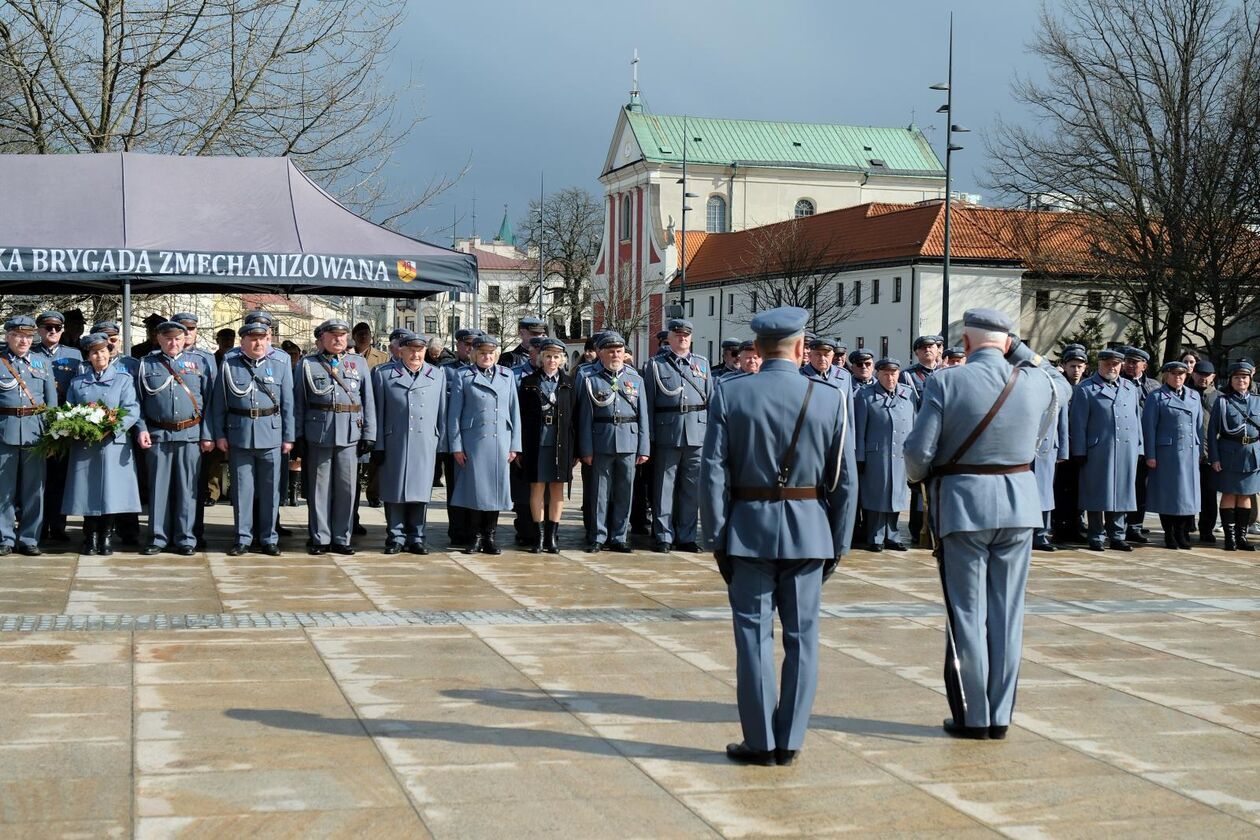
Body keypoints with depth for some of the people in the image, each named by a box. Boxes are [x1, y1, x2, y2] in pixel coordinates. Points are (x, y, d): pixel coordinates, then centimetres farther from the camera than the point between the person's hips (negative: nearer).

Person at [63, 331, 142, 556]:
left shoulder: (124, 379, 6)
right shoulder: (78, 382, 16)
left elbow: (132, 410, -4)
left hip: (113, 443, -2)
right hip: (84, 445, 2)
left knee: (111, 490, -4)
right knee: (87, 491, 1)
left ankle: (107, 538, 6)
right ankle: (91, 539, 8)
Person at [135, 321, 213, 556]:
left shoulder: (197, 364, 8)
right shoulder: (147, 365, 8)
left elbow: (209, 400, 6)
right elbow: (138, 400, 8)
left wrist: (207, 435, 0)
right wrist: (142, 429, -5)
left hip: (190, 434, 0)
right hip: (158, 435, 0)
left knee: (187, 488, 3)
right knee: (159, 487, 4)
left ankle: (186, 539, 9)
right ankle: (158, 538, 11)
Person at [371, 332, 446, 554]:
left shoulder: (437, 376, 12)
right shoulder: (383, 374, 5)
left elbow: (442, 414, 12)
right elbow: (378, 412, 2)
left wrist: (442, 445, 7)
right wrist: (378, 446, -2)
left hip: (425, 444, 2)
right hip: (394, 444, -2)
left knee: (421, 491, 4)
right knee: (395, 492, 2)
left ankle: (416, 537, 12)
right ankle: (396, 536, 11)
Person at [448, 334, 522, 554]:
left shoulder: (507, 375, 10)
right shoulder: (464, 377, 3)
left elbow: (514, 411, 10)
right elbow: (454, 414, 2)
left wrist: (515, 445, 5)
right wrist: (456, 446, -4)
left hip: (500, 441, 2)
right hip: (473, 441, -2)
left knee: (497, 487, 3)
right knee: (475, 488, 1)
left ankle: (491, 536, 13)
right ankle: (477, 537, 10)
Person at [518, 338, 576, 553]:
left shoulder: (568, 383, 7)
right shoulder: (529, 382, 4)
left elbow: (574, 417, 6)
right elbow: (522, 416, 3)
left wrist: (575, 449, 2)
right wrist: (520, 447, -2)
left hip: (561, 444, 1)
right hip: (536, 444, -1)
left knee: (557, 489, 4)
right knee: (537, 488, 2)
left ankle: (552, 536, 11)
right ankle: (540, 535, 9)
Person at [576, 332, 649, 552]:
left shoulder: (636, 379, 11)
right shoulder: (590, 380, 4)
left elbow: (643, 416, 9)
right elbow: (585, 418, 1)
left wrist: (644, 449, 4)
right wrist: (586, 450, -5)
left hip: (629, 442, 2)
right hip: (601, 442, -2)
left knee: (624, 491, 5)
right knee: (600, 492, 2)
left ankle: (619, 537, 14)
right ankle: (599, 537, 11)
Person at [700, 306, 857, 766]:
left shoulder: (729, 393, -5)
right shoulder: (831, 398, -3)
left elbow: (713, 472, -7)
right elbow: (845, 479, -1)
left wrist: (716, 537, 0)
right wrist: (839, 543, 8)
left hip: (749, 529, -1)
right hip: (809, 533, 1)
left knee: (754, 634, 5)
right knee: (801, 637, 9)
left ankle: (760, 743, 8)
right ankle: (789, 742, 13)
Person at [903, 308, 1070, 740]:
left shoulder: (945, 383, -11)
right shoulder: (1036, 382, 0)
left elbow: (918, 451, -12)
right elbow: (1061, 385, 26)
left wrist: (920, 477, 9)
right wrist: (1021, 351, 16)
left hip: (962, 505, -3)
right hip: (1019, 506, 3)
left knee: (967, 612, 3)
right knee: (1007, 613, 9)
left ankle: (973, 717, 6)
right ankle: (1000, 715, 14)